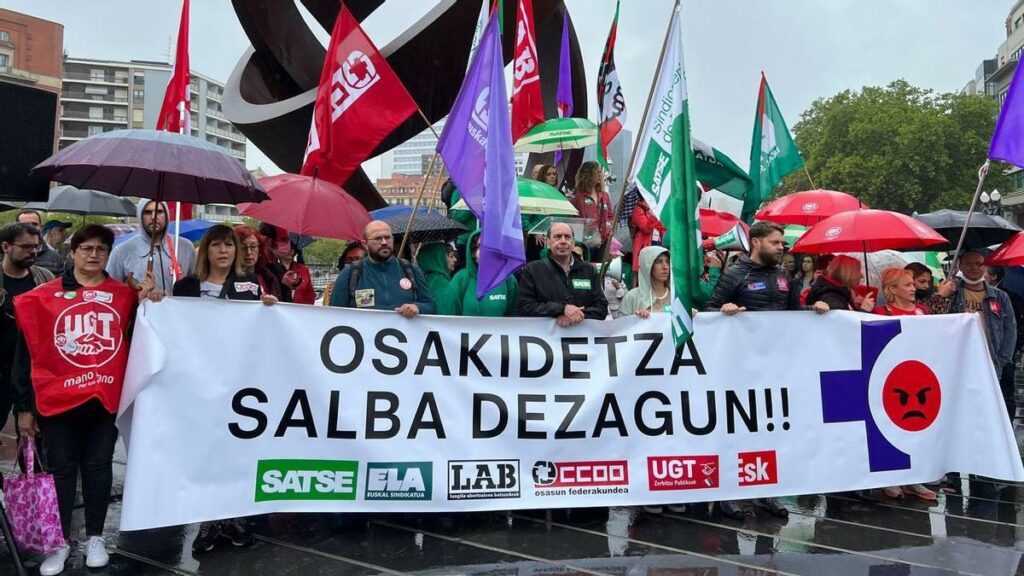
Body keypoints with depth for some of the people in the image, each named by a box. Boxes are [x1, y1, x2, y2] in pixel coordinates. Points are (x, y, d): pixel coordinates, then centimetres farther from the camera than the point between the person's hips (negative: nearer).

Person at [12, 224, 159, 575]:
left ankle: (95, 538, 22)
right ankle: (60, 542, 20)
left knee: (98, 466, 10)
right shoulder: (44, 296, 0)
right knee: (61, 469, 8)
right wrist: (24, 406, -1)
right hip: (57, 397, -1)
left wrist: (145, 303, -8)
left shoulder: (125, 295, 3)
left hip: (106, 397, 1)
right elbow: (27, 354, 1)